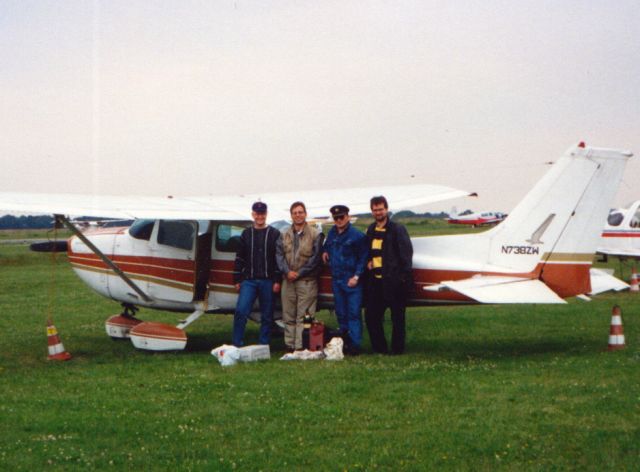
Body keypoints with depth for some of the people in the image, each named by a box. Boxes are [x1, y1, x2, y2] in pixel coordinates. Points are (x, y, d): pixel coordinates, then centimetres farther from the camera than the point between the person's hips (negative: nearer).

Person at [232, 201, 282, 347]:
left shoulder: (274, 234, 2)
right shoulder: (246, 234, 11)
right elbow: (239, 258, 11)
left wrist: (277, 280, -10)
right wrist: (237, 280, 5)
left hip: (267, 281, -1)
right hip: (249, 280, 2)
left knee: (267, 316, 4)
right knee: (241, 311, -10)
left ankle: (264, 345, 13)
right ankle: (236, 344, -4)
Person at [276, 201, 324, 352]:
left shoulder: (315, 235, -1)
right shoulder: (284, 235, 13)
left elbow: (316, 258, -6)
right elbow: (279, 255, 6)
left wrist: (299, 273, -10)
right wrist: (287, 271, -11)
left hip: (307, 281, -4)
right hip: (288, 281, 4)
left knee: (303, 317, -6)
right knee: (289, 316, 6)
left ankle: (301, 347, -7)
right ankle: (289, 345, 11)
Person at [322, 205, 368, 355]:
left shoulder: (357, 235, -7)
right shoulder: (332, 233, 12)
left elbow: (363, 258, -7)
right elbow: (327, 245, 34)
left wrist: (356, 276, -14)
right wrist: (324, 251, 12)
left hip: (352, 281, -7)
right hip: (336, 280, 7)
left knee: (354, 314, -8)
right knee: (341, 314, 10)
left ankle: (355, 345, -7)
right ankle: (346, 343, 18)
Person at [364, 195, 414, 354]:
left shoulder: (397, 229, -4)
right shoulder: (371, 230, 15)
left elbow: (407, 252, -9)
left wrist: (404, 275, -15)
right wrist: (368, 261, 6)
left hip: (393, 280, -6)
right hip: (375, 280, 6)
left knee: (397, 316, 1)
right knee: (371, 315, 6)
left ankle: (397, 349, 9)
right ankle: (379, 348, 16)